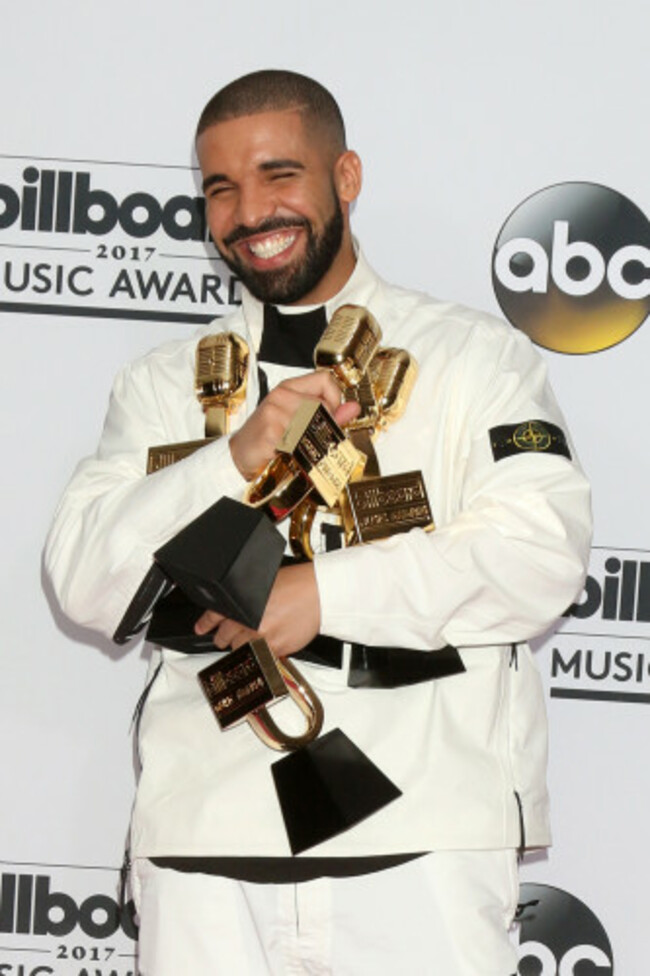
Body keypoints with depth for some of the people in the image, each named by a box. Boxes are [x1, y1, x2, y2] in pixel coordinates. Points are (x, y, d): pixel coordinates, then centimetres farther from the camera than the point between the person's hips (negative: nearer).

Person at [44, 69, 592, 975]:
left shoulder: (475, 356, 7)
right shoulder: (163, 382, 16)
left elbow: (544, 556, -5)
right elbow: (83, 579, 4)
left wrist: (323, 592, -13)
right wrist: (237, 456, -10)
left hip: (419, 842, -2)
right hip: (205, 847, 2)